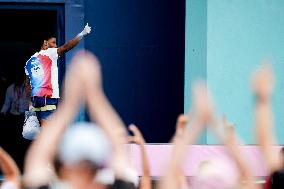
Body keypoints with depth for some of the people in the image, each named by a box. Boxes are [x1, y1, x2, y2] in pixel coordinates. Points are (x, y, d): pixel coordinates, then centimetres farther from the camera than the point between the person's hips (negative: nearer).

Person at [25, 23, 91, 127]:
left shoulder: (30, 61, 17)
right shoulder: (49, 54, -3)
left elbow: (28, 85, 17)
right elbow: (66, 47, -18)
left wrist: (31, 101, 20)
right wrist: (82, 34, -18)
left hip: (35, 97, 8)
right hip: (48, 97, -8)